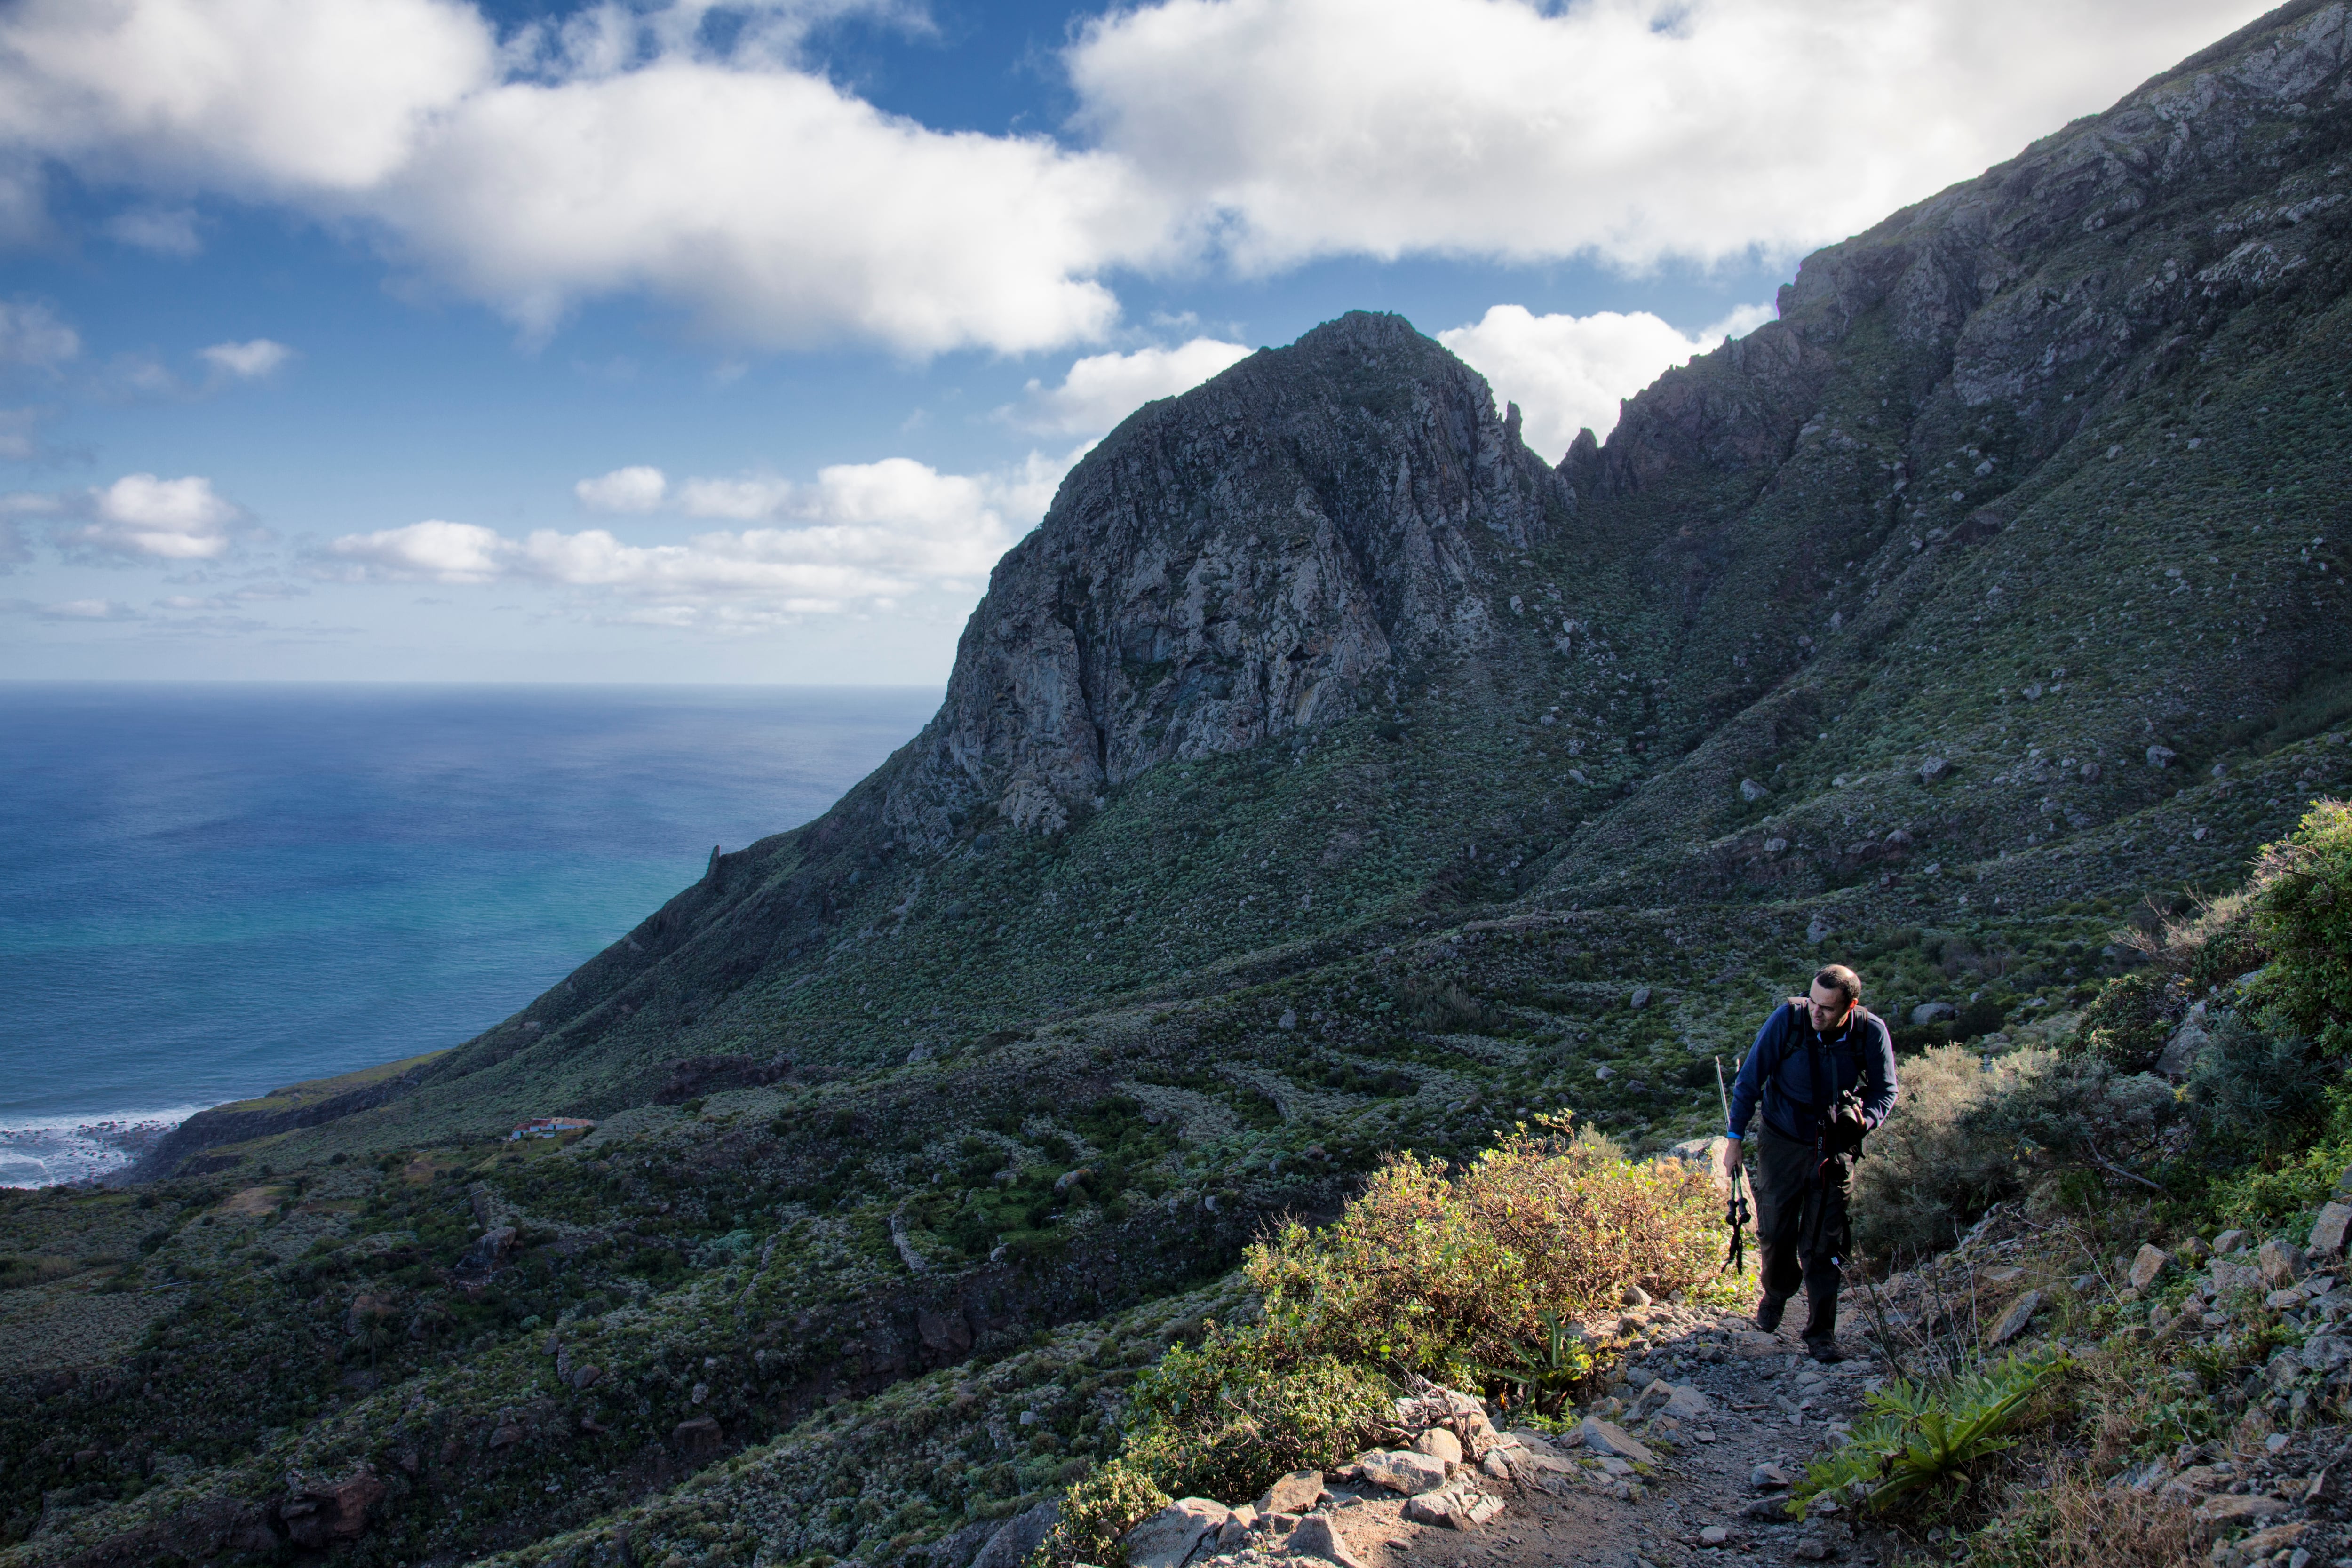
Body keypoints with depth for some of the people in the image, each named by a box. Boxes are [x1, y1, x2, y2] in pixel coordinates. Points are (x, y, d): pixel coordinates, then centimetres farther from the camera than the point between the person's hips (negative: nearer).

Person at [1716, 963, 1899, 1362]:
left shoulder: (1871, 1032, -16)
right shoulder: (1788, 1019, -20)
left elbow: (1886, 1090, -1)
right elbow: (1750, 1080, -10)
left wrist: (1865, 1119, -23)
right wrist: (1734, 1139, -8)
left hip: (1835, 1149, 0)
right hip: (1782, 1142, 0)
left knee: (1824, 1243, 1)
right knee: (1774, 1231, 11)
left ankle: (1821, 1332, 15)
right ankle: (1776, 1292, 41)